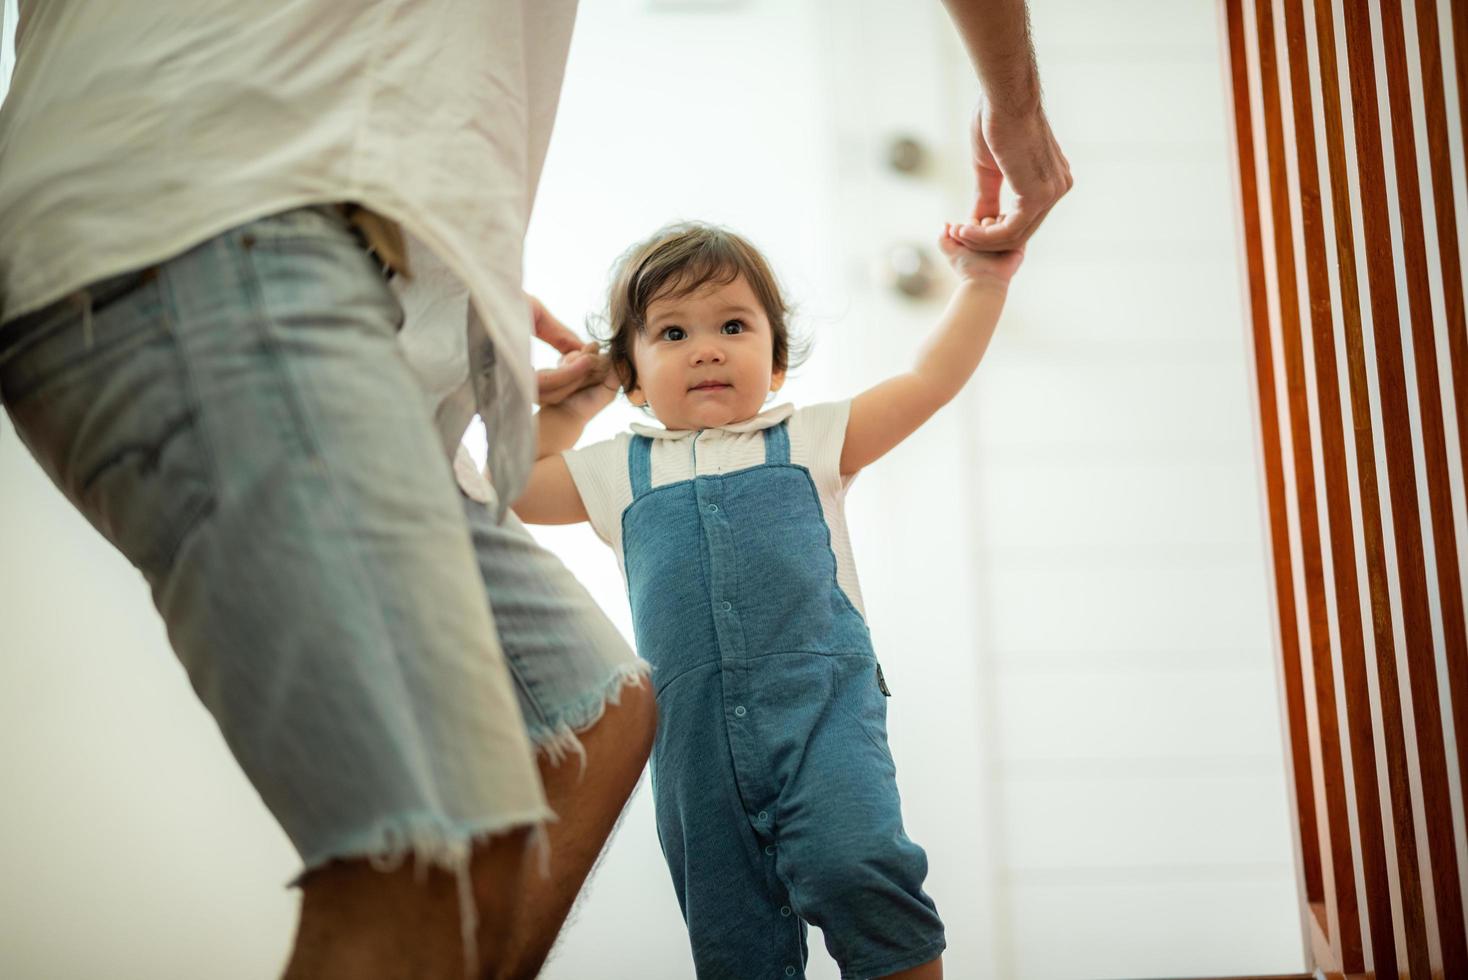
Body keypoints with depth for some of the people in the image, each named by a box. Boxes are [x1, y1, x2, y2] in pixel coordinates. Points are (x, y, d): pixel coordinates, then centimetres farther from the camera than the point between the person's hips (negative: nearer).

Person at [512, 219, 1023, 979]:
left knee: (852, 862, -28)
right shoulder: (618, 472, 17)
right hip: (695, 732, 3)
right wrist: (565, 411, 24)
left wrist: (982, 284, 5)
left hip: (820, 698, -2)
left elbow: (928, 382, 12)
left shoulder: (810, 440, 13)